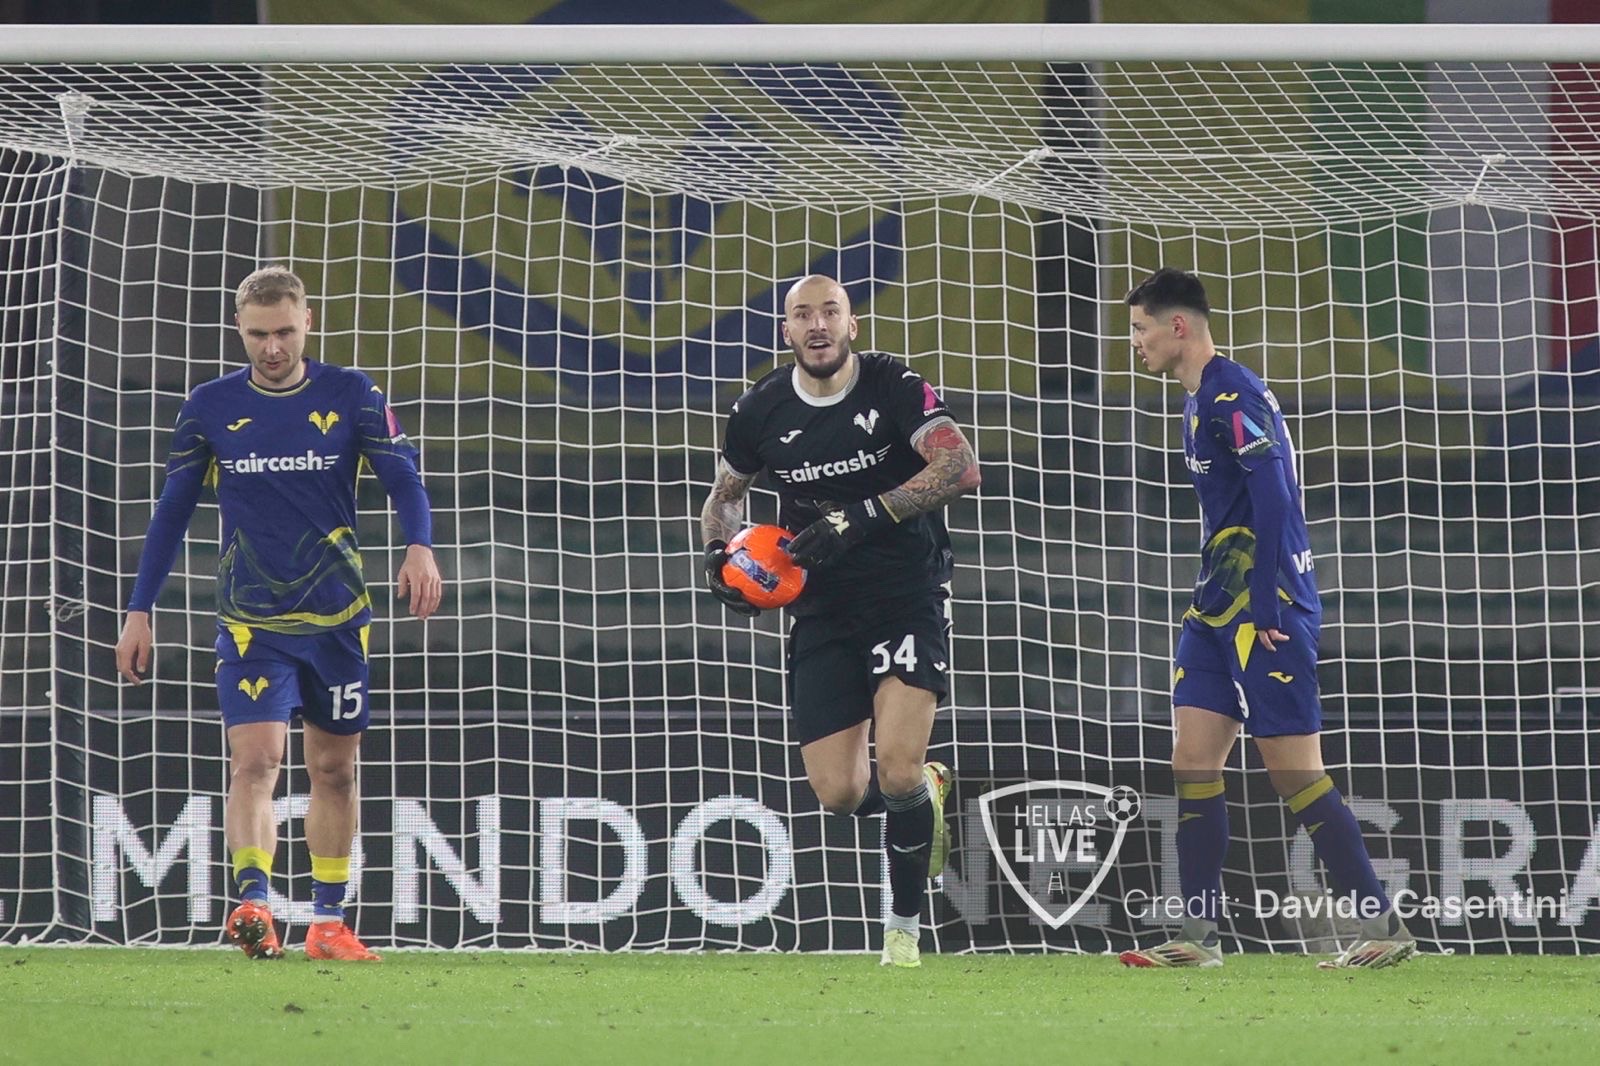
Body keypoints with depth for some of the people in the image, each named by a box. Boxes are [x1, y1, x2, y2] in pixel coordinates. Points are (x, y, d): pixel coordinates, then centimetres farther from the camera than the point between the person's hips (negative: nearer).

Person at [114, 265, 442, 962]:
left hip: (337, 616, 1)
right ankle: (253, 905, -31)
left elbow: (403, 478, -6)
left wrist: (420, 546, -27)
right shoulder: (210, 408, 1)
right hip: (250, 620, -1)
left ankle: (328, 924, 21)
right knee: (254, 761, -18)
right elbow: (172, 511, 8)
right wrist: (139, 611, 5)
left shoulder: (350, 396, -1)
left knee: (334, 770, 10)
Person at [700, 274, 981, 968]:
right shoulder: (761, 411, 1)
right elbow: (724, 495, 19)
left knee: (896, 770, -20)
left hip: (907, 595, -4)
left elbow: (961, 468, -22)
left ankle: (903, 928, 0)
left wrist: (862, 518, -27)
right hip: (823, 610, 4)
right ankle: (924, 790, 32)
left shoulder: (894, 388, -9)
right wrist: (721, 556, -3)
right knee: (840, 794, -4)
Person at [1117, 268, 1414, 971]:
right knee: (1193, 762, 4)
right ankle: (1199, 936, 5)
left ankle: (1383, 925, -3)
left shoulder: (1232, 397, -14)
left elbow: (1275, 502, -21)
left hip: (1266, 605, -10)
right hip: (1221, 609, 10)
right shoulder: (1201, 400, 17)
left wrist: (1264, 608, -24)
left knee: (1294, 771, -8)